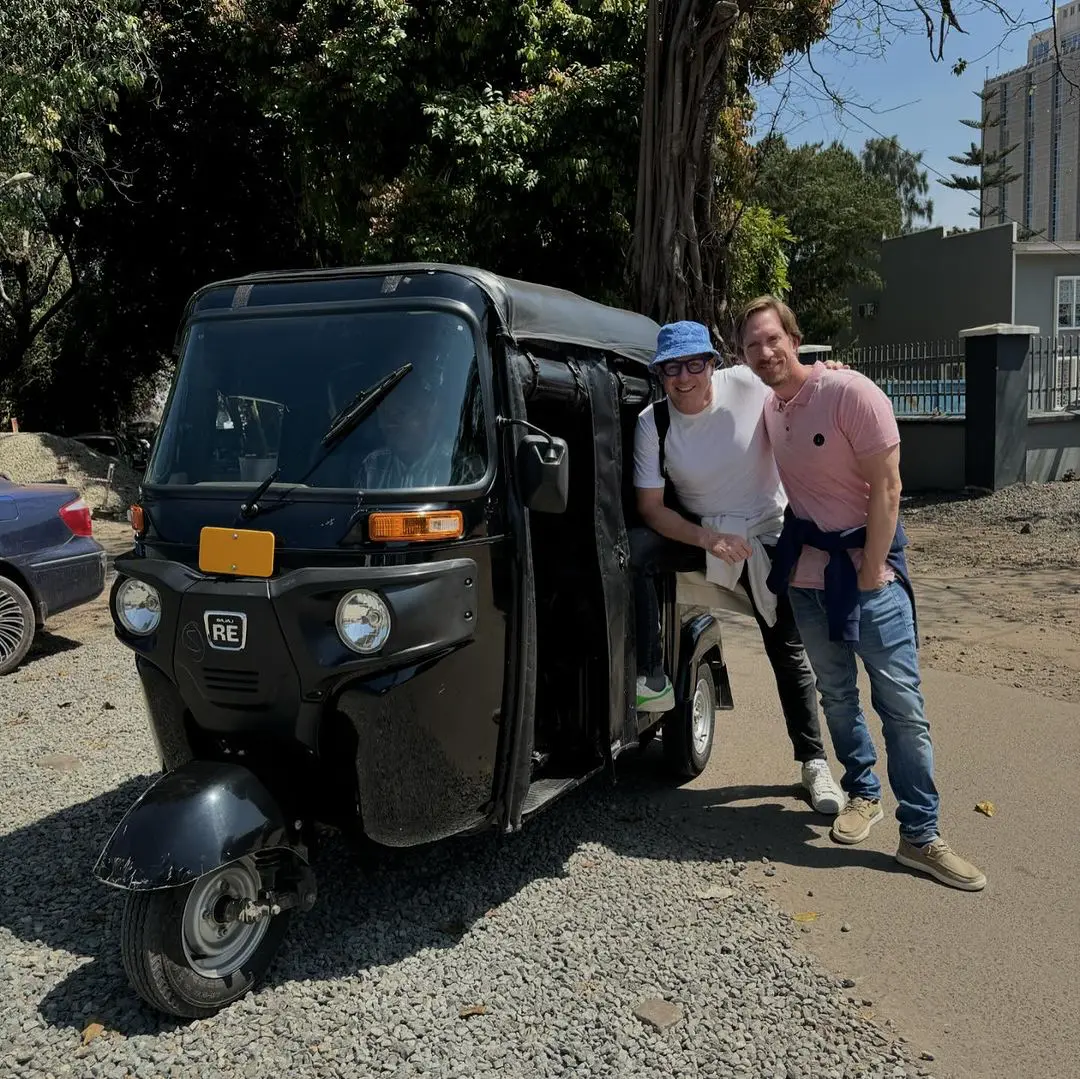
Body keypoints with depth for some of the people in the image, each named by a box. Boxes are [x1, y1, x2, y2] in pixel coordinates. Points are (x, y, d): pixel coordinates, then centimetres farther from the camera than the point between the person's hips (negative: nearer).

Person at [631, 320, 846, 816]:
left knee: (788, 653, 3)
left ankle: (814, 763, 20)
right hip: (696, 532, 1)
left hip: (767, 535, -1)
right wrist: (708, 539, -26)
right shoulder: (653, 422, -15)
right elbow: (651, 508, -12)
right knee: (632, 550, -29)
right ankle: (651, 680, -20)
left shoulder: (749, 386, -18)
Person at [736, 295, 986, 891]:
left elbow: (886, 488, -16)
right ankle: (862, 793, 33)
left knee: (902, 702, -4)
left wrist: (870, 574, -15)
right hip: (806, 572, 6)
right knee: (836, 694, 15)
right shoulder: (765, 407, 3)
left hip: (866, 564, -5)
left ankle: (920, 836, 4)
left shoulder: (850, 392, -16)